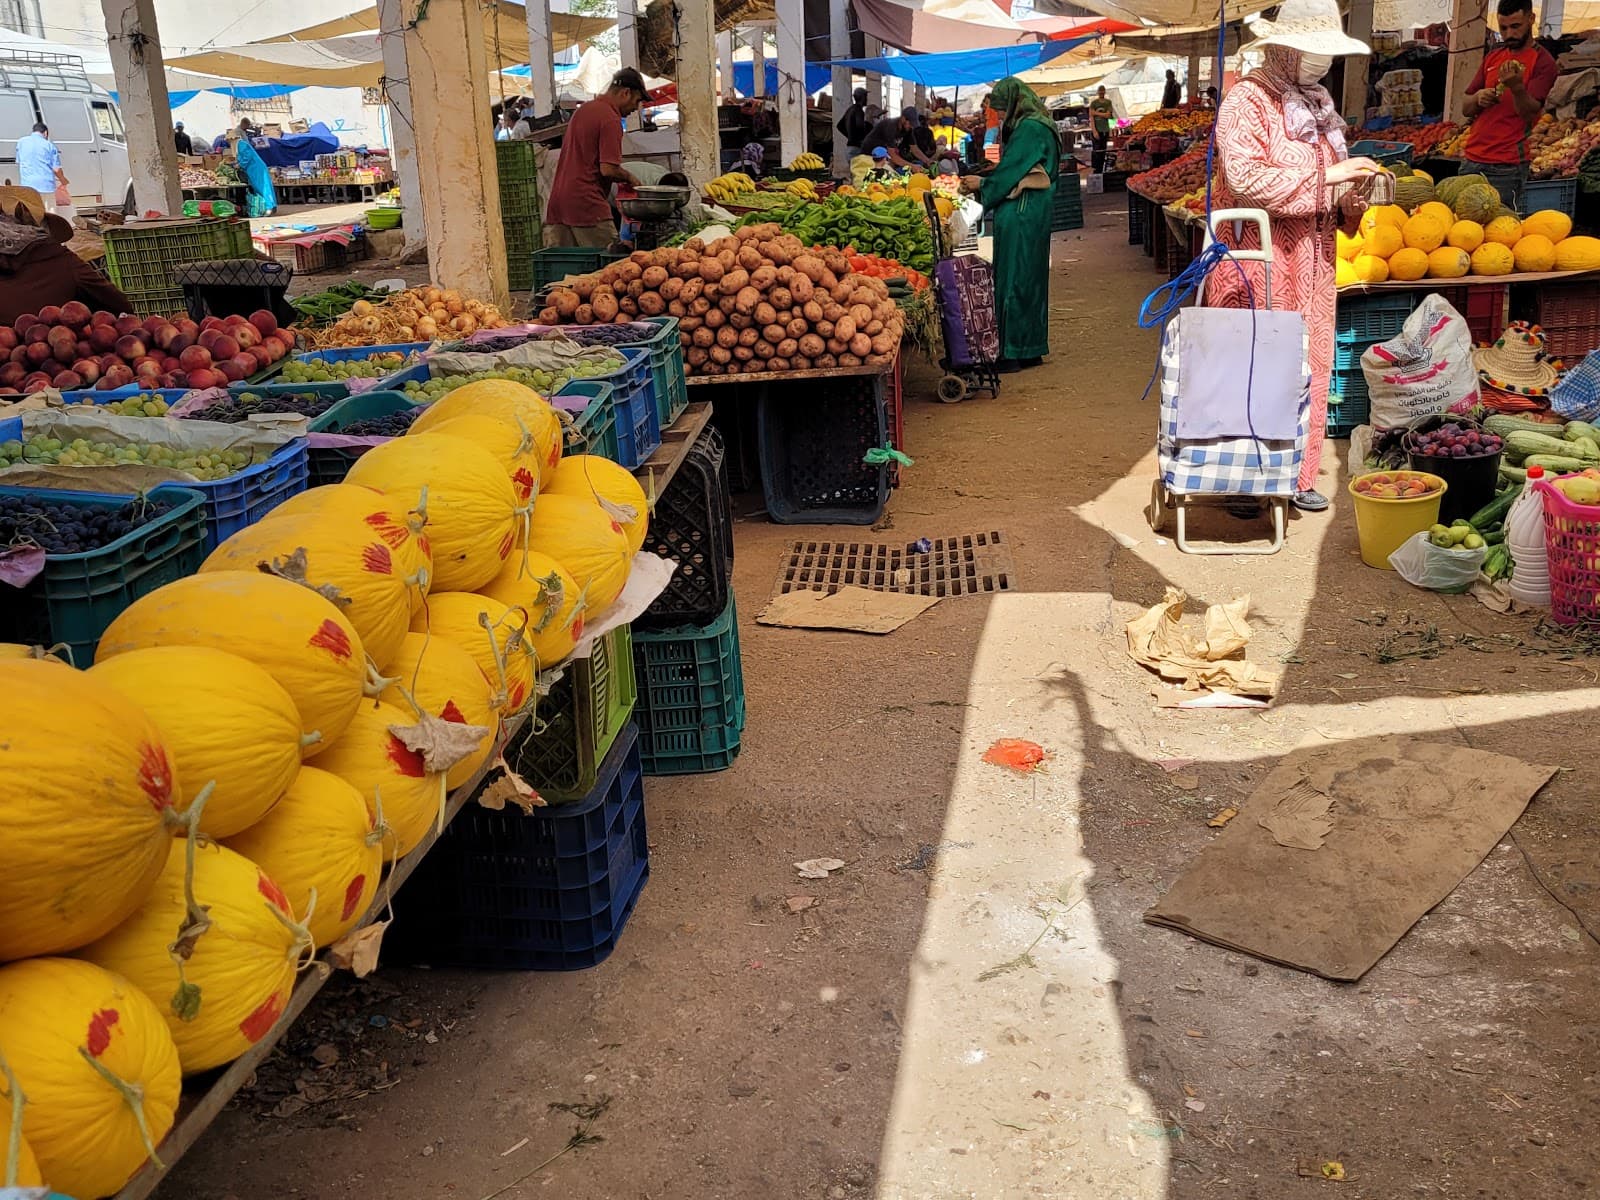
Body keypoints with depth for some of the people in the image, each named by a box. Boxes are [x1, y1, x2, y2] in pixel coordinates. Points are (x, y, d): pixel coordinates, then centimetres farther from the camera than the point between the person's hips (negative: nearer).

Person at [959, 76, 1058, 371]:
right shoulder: (1032, 126, 17)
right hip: (1031, 213, 10)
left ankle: (1013, 352, -3)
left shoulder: (1029, 128, -14)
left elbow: (1010, 171, -16)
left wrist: (981, 183, -2)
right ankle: (1031, 348, 20)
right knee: (1028, 280, 13)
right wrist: (983, 181, 12)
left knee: (1014, 280, -6)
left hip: (1021, 215, -10)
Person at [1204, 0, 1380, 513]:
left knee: (1310, 365, 9)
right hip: (1258, 259, -8)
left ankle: (1297, 476, 18)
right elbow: (1246, 179, -22)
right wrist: (1326, 175, -20)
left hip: (1312, 260, 8)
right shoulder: (1247, 100, -9)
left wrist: (1355, 187, 2)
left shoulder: (1316, 101, 17)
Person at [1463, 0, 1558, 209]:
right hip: (1472, 159, 6)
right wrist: (1478, 98, -7)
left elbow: (1530, 113, -13)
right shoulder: (1492, 57, 15)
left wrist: (1517, 87, -31)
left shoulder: (1542, 61, -3)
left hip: (1506, 166, -6)